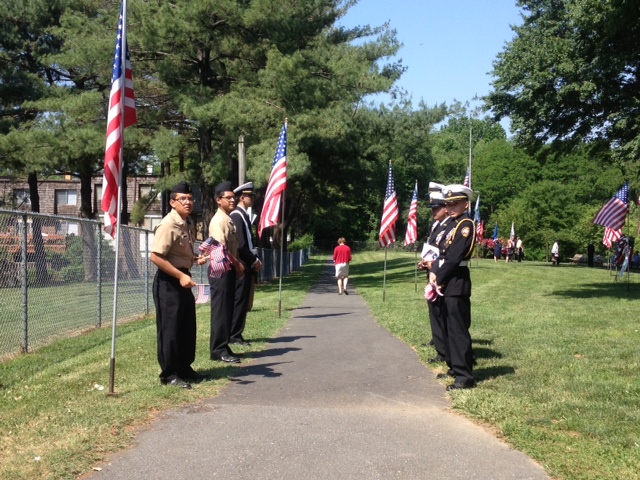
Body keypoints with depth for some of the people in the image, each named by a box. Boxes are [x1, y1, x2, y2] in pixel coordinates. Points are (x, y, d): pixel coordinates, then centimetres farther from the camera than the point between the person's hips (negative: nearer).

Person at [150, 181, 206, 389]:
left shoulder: (188, 225, 10)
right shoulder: (168, 224, -18)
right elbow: (155, 257, -24)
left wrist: (196, 259, 6)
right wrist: (180, 275, -25)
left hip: (183, 279, 9)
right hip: (169, 281, -9)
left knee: (187, 326, 16)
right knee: (170, 328, -2)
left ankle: (184, 367, 30)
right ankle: (169, 374, 8)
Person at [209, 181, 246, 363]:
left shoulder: (229, 220, 16)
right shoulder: (218, 220, -14)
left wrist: (236, 265, 8)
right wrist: (237, 264, -14)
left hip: (229, 269, 10)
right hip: (220, 270, -10)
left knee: (228, 310, 12)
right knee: (220, 310, -5)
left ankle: (223, 346, 20)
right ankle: (219, 350, 0)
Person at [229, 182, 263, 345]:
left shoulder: (244, 215, 17)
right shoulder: (237, 216, -13)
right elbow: (240, 244, -19)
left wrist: (255, 259, 8)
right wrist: (254, 261, -12)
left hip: (247, 266, 10)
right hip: (242, 266, -10)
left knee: (243, 301, 12)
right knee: (239, 301, -5)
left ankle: (235, 334, 18)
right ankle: (234, 335, 0)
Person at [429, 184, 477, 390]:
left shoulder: (466, 225, -12)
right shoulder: (451, 223, 15)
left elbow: (454, 257, -18)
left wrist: (439, 278, -11)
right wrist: (434, 272, -1)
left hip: (457, 284, -9)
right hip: (446, 283, 9)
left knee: (458, 329, -8)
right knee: (448, 327, 16)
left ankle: (465, 377, -4)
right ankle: (455, 367, 29)